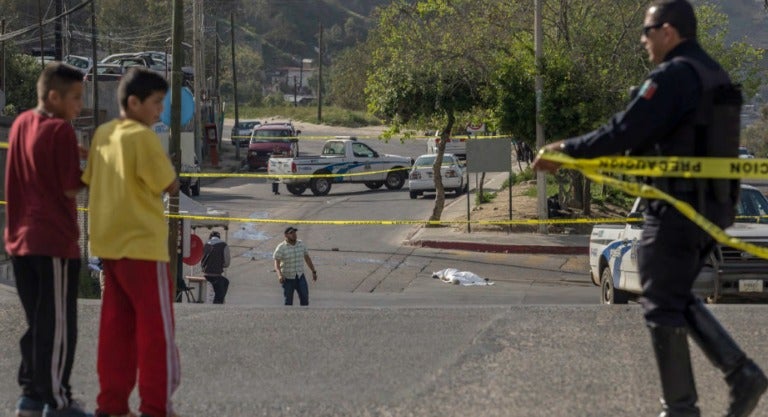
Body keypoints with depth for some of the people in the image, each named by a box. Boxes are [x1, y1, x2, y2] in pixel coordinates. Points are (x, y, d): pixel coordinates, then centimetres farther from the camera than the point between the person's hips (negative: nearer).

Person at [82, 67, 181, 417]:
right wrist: (164, 167, 4)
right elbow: (171, 186, -12)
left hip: (110, 245, 8)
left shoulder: (103, 134, 9)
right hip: (143, 245, -8)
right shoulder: (143, 137, -14)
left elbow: (88, 180, 16)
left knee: (116, 329, 10)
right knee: (156, 329, -1)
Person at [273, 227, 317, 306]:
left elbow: (307, 258, 13)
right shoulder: (281, 248, -11)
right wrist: (279, 275, -35)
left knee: (305, 297, -9)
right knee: (288, 302, 2)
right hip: (287, 278, -3)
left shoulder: (301, 244, 3)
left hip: (300, 277, 3)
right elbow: (276, 263, -18)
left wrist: (314, 272, 14)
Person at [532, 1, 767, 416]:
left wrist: (566, 149, -10)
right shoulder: (712, 75, 12)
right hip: (713, 206, 9)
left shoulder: (672, 78, -18)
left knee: (663, 307, 1)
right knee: (678, 299, 20)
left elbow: (624, 132, -21)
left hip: (678, 209, -9)